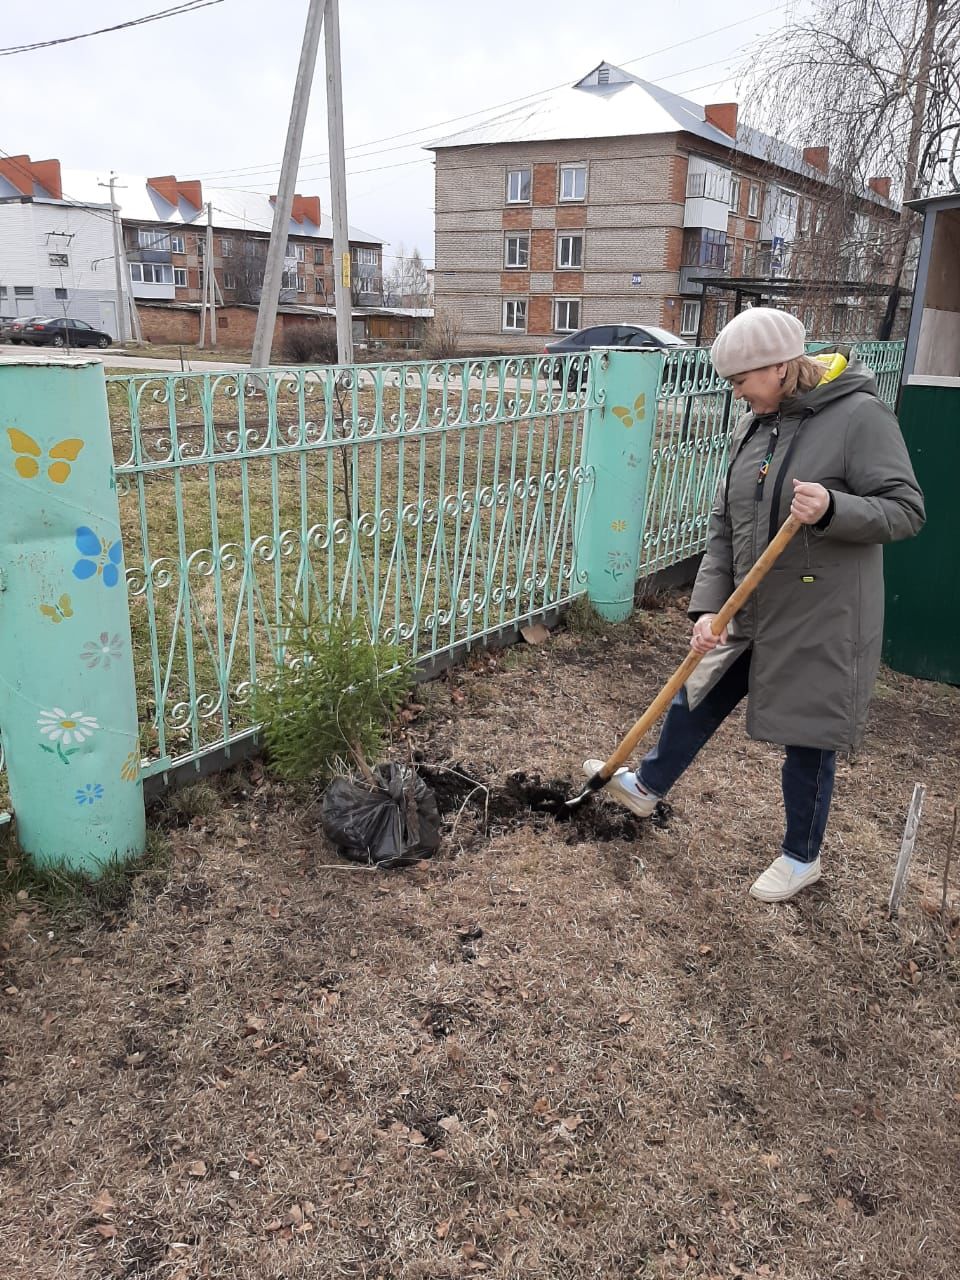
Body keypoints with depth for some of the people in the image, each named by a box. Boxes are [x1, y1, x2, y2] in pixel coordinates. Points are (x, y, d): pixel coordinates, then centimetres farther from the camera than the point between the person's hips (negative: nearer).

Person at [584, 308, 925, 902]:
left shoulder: (860, 415, -15)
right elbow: (723, 527, 4)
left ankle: (802, 856, 32)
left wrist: (831, 509, -34)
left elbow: (906, 509, -16)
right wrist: (708, 606, -5)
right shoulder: (752, 427, 4)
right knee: (696, 698, 18)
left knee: (808, 737, 9)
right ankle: (646, 785, 43)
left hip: (820, 620, -6)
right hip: (749, 611, 6)